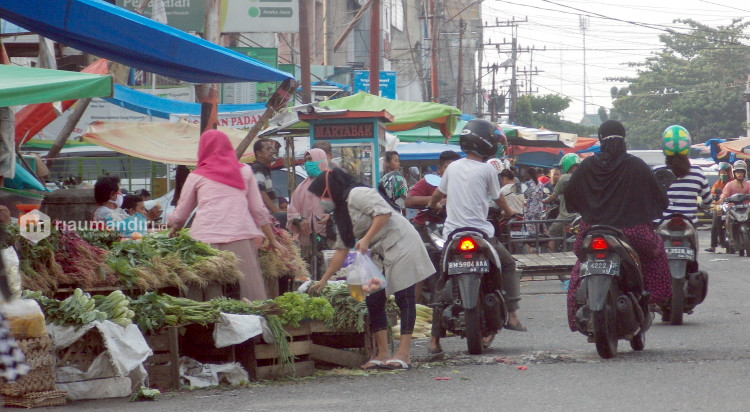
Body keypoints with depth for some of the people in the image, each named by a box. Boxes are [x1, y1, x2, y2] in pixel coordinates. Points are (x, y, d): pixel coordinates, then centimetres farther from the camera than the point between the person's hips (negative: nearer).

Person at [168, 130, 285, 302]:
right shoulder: (245, 172, 15)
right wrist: (272, 240, 23)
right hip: (241, 235, 1)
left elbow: (180, 215, 19)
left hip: (205, 237, -1)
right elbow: (259, 210, 15)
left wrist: (173, 230, 39)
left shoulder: (196, 176, 11)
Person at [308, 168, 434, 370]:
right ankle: (382, 353, 5)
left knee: (404, 299, -9)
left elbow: (384, 212, -23)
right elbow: (342, 249, 19)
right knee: (373, 301, 3)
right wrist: (323, 281, 17)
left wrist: (366, 239, -25)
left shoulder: (358, 195, -11)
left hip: (400, 245, -10)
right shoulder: (341, 213, 18)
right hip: (381, 254, 10)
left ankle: (403, 354, -13)